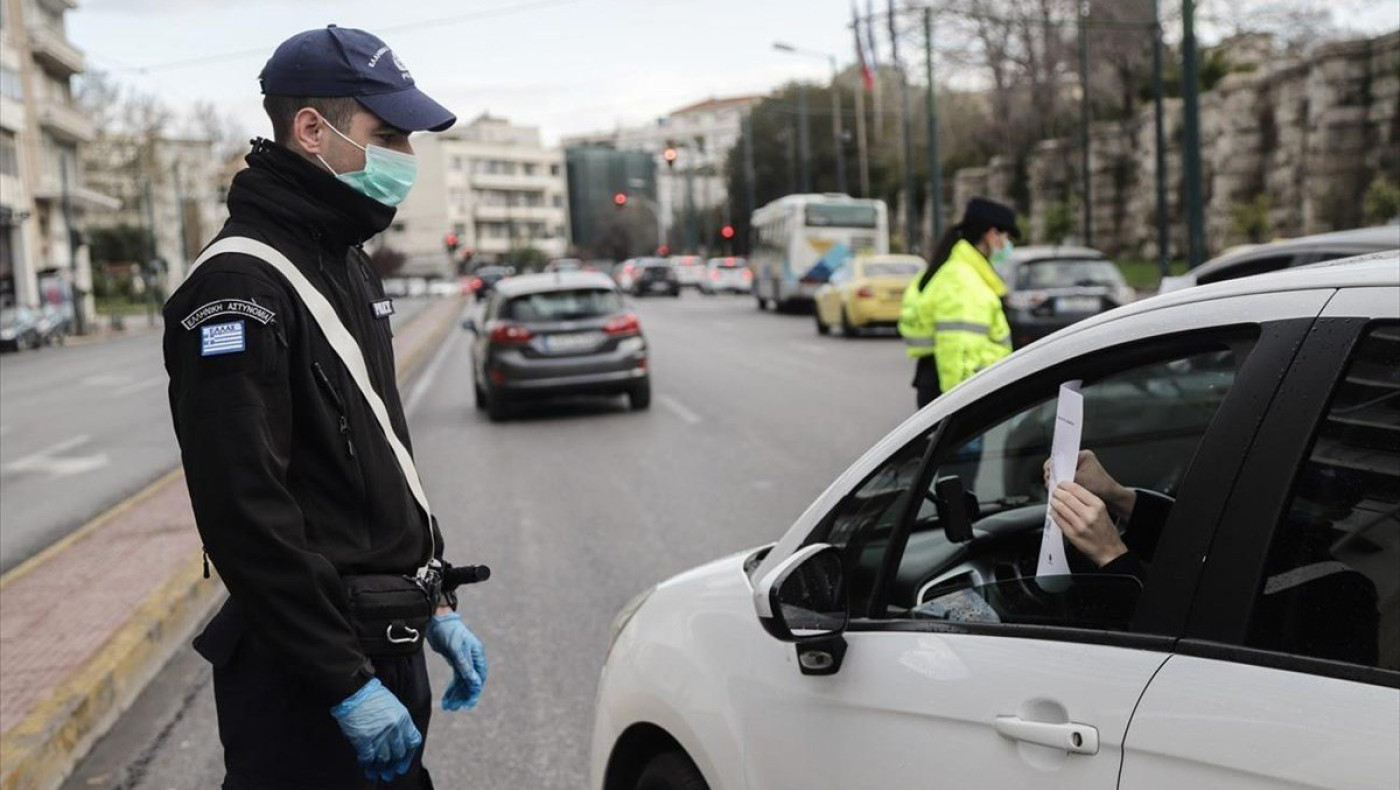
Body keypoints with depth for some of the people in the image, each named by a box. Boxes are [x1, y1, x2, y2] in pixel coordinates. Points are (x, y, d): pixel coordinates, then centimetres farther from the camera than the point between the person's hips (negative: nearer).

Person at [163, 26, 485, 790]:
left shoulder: (348, 263, 12)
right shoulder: (239, 288, -18)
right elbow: (246, 514, -23)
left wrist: (436, 602, 14)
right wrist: (347, 684, -21)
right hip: (304, 670, -9)